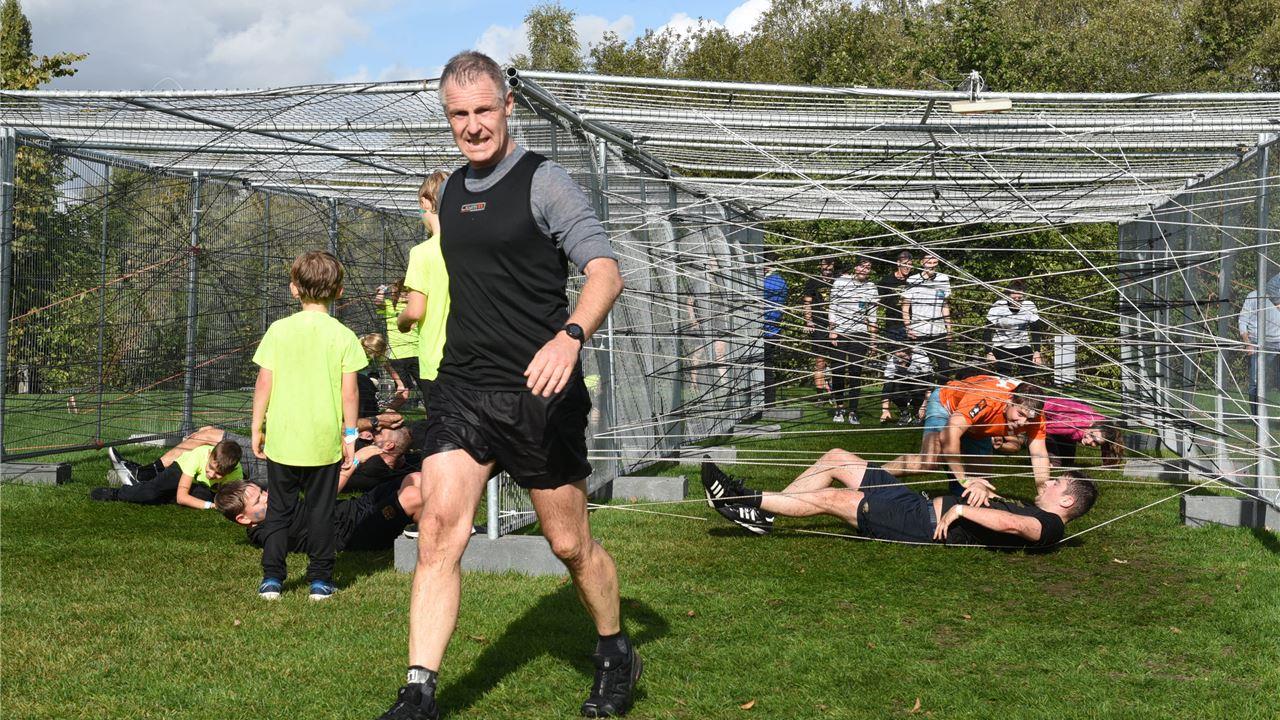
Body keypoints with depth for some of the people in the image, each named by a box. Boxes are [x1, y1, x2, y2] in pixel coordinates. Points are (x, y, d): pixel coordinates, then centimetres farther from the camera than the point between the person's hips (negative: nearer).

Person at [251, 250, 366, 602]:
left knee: (278, 509, 12)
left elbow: (264, 383, -3)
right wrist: (350, 434, 4)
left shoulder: (279, 330, -4)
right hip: (325, 440, -1)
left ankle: (271, 578, 11)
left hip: (282, 438, 1)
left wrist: (257, 427, 6)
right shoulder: (343, 336, -5)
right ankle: (320, 579, 13)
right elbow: (349, 392, -6)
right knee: (320, 510, 10)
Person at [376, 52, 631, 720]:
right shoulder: (452, 190, 12)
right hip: (462, 390, 5)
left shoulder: (543, 182, -8)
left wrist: (569, 335, -35)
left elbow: (605, 270, -18)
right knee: (438, 531, -8)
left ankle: (617, 658, 30)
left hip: (538, 394, -5)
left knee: (570, 544, 6)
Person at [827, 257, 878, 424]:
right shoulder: (841, 282, 2)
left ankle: (853, 411, 5)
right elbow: (833, 308, 2)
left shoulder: (871, 288, 8)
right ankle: (839, 407, 16)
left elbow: (872, 315, 10)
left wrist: (873, 339, 7)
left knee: (856, 373, -1)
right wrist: (832, 331, -4)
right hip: (839, 333, -1)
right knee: (837, 371, -1)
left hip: (860, 334, 1)